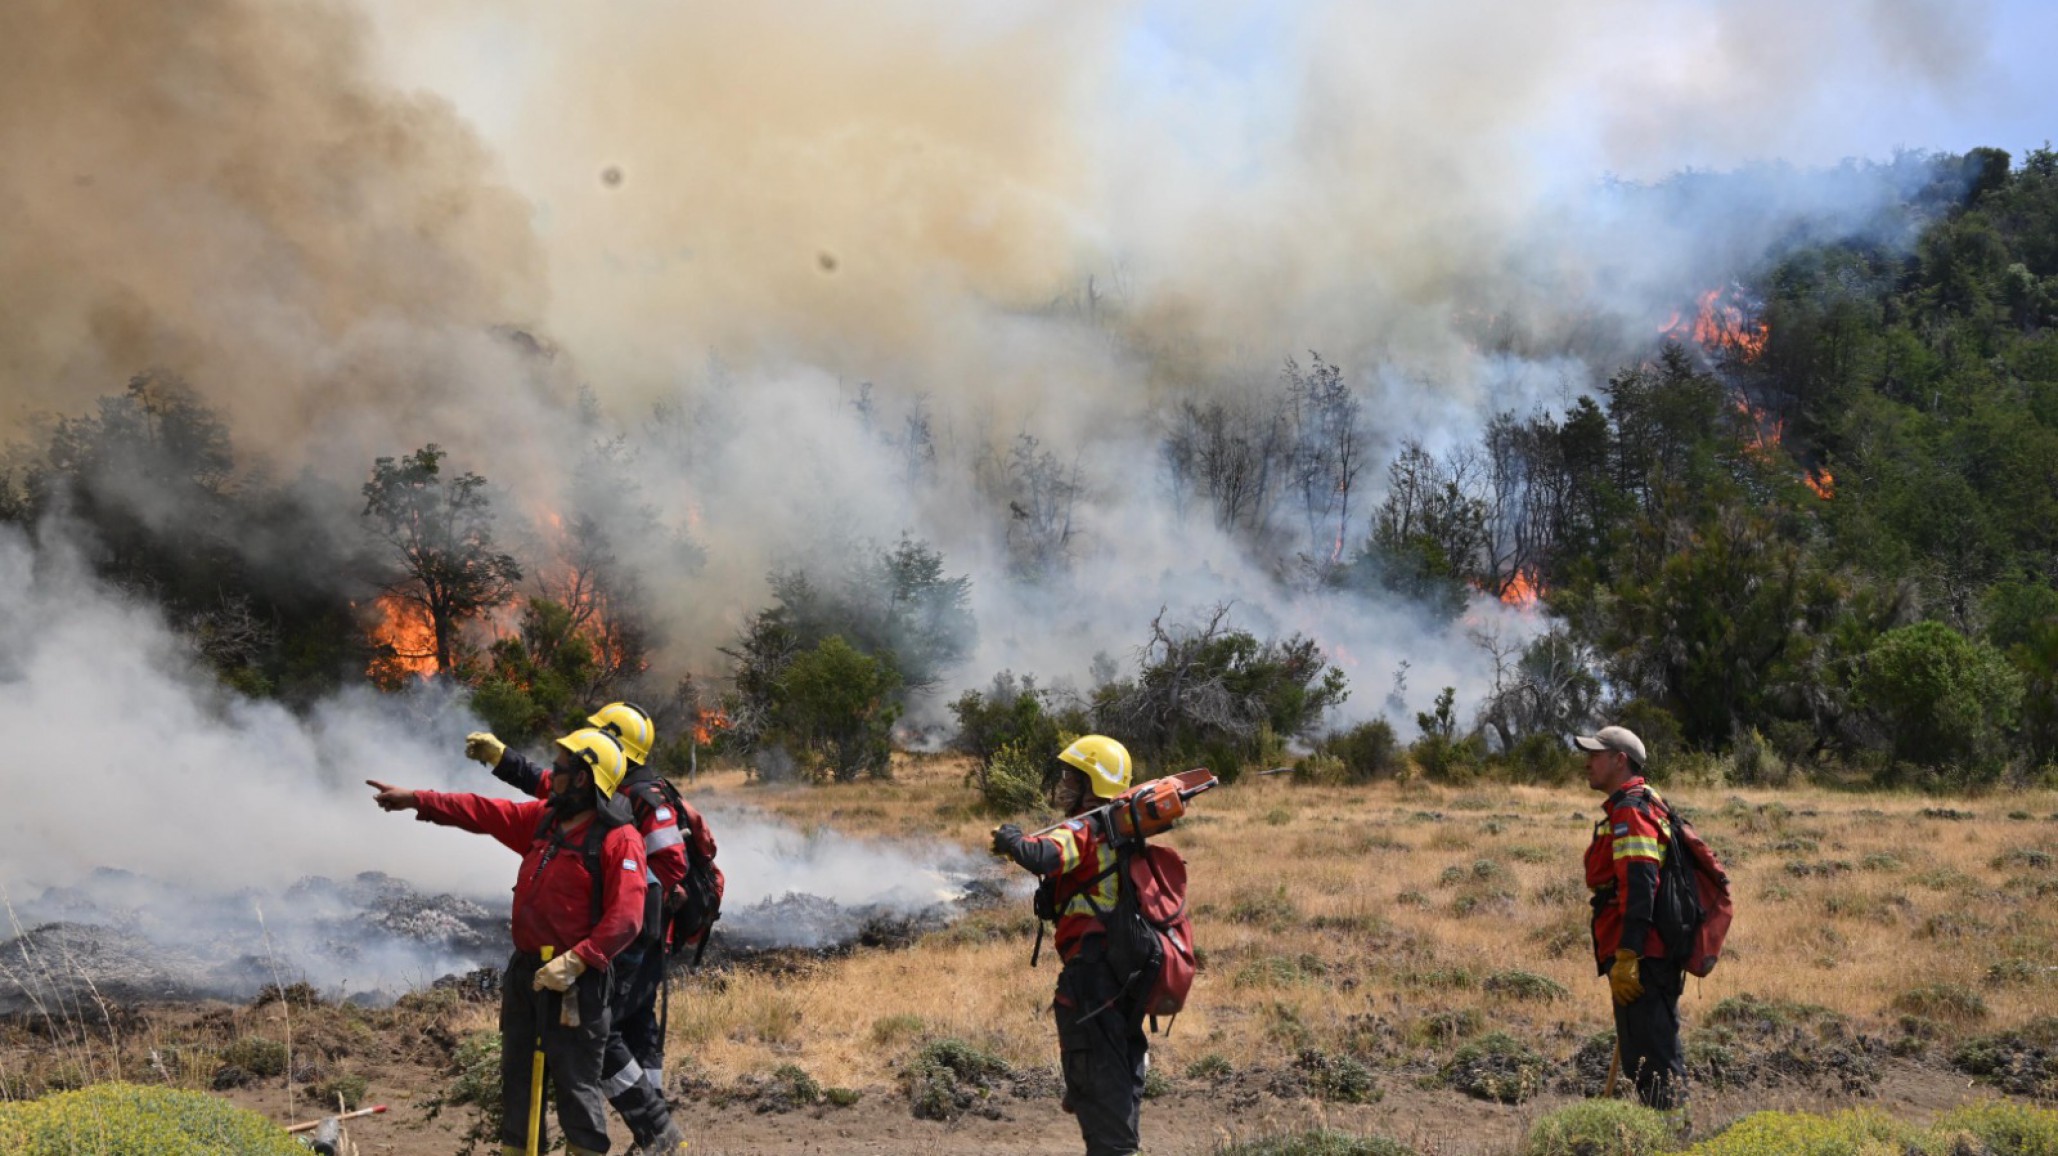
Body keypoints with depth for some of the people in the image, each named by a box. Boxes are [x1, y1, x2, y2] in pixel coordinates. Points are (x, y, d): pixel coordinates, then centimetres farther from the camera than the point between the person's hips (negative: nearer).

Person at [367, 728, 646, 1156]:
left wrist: (576, 962, -27)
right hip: (525, 970, 8)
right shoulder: (544, 818, 9)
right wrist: (417, 800, 12)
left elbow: (624, 920, -21)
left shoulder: (619, 840, -15)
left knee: (576, 1082, -4)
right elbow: (484, 813, 14)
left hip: (573, 981, -8)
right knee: (518, 1074, 17)